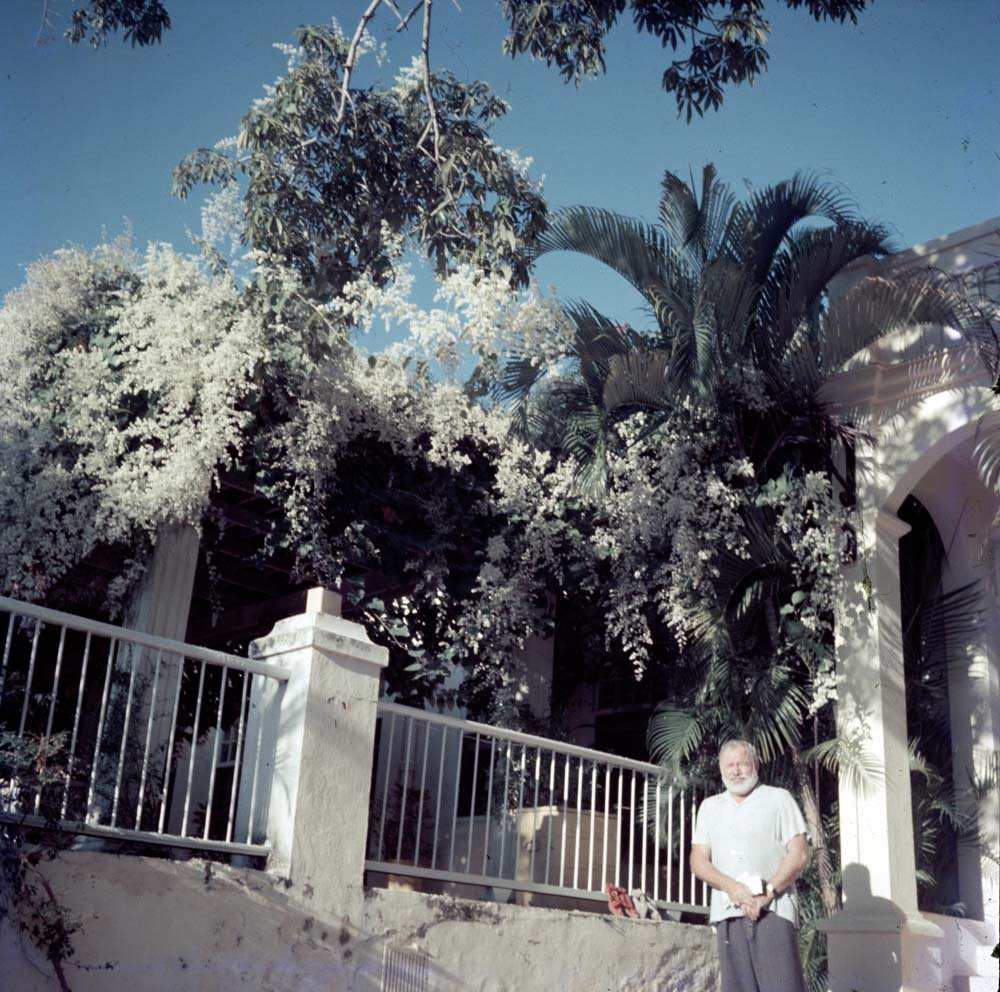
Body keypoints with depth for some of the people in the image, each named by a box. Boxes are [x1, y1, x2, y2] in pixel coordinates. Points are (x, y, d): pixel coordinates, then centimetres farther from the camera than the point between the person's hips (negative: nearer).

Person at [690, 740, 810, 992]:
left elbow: (799, 854, 0)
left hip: (773, 910, -3)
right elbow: (698, 861, 10)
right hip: (728, 913, 3)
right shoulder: (709, 807, 18)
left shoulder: (779, 798, 9)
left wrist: (767, 893, -12)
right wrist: (731, 887, -9)